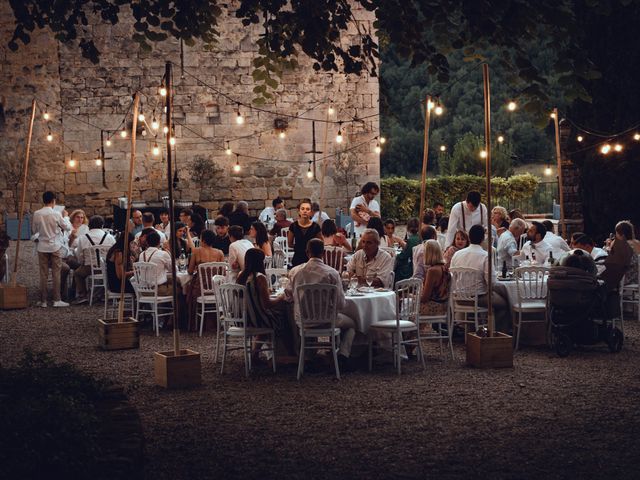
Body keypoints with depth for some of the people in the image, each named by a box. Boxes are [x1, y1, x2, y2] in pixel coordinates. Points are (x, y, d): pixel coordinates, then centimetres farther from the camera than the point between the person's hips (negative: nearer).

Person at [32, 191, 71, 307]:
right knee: (56, 274, 3)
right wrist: (65, 217, 13)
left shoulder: (37, 214, -5)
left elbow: (34, 230, 7)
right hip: (55, 246, -2)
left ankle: (43, 301, 8)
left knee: (43, 274, 6)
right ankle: (57, 300, 2)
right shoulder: (56, 214, -13)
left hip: (42, 246, 2)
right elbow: (68, 227, -2)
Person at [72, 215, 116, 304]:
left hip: (89, 269, -1)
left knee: (77, 273, 27)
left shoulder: (82, 238, -4)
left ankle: (82, 295, 16)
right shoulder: (110, 237, -2)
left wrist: (82, 264, 24)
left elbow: (79, 258, 2)